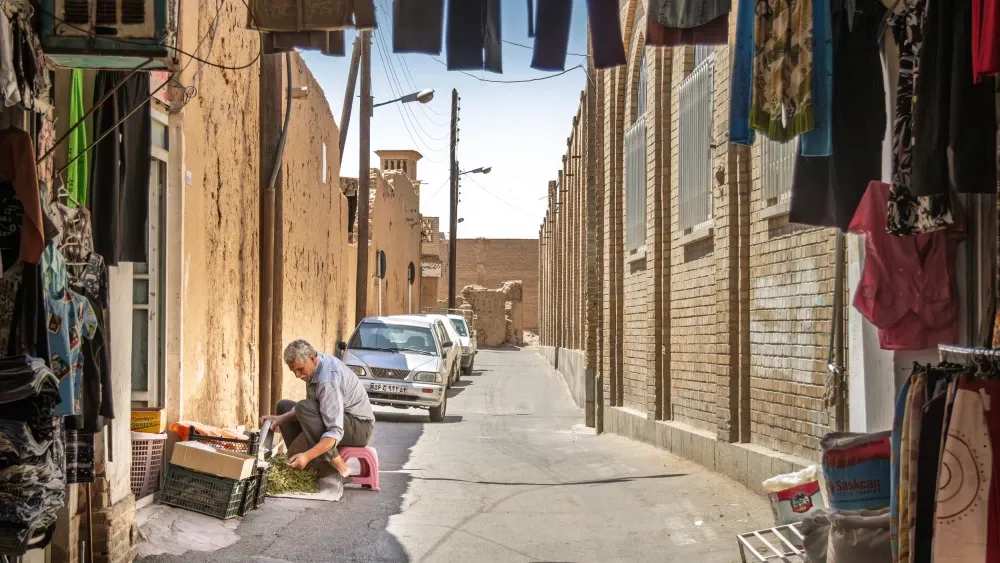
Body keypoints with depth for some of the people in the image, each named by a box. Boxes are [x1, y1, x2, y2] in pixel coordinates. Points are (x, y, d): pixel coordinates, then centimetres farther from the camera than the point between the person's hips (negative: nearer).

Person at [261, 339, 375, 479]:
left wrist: (307, 456, -43)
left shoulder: (328, 380, -31)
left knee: (304, 408, -31)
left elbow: (335, 432, -34)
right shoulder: (315, 365, -2)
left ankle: (340, 470, -24)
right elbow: (311, 406, 6)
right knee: (284, 405, 13)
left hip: (360, 426, -10)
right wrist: (281, 419, -7)